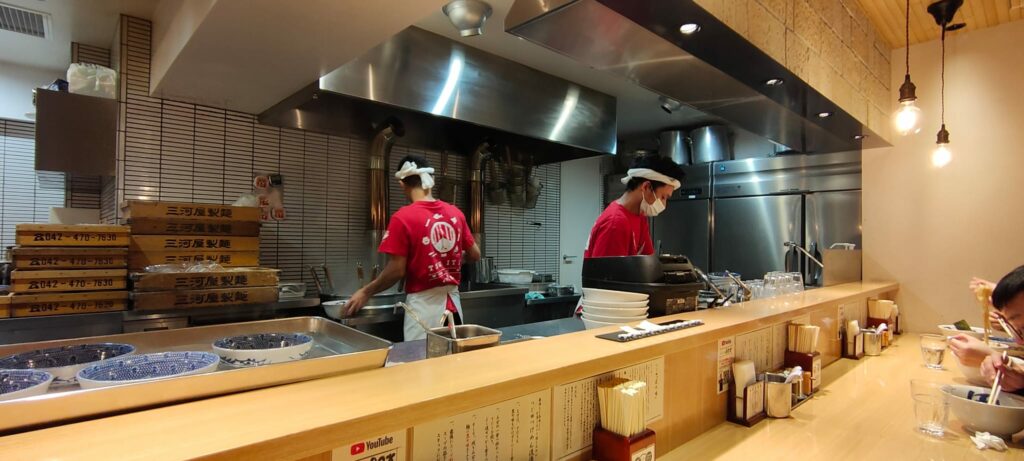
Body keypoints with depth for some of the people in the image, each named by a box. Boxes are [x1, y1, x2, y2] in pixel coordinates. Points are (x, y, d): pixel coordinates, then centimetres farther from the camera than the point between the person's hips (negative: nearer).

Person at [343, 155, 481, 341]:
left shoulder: (403, 217, -12)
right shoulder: (455, 213, 3)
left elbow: (397, 271, -12)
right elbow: (475, 254, 11)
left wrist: (365, 292, 3)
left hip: (424, 304, -5)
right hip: (452, 301, 5)